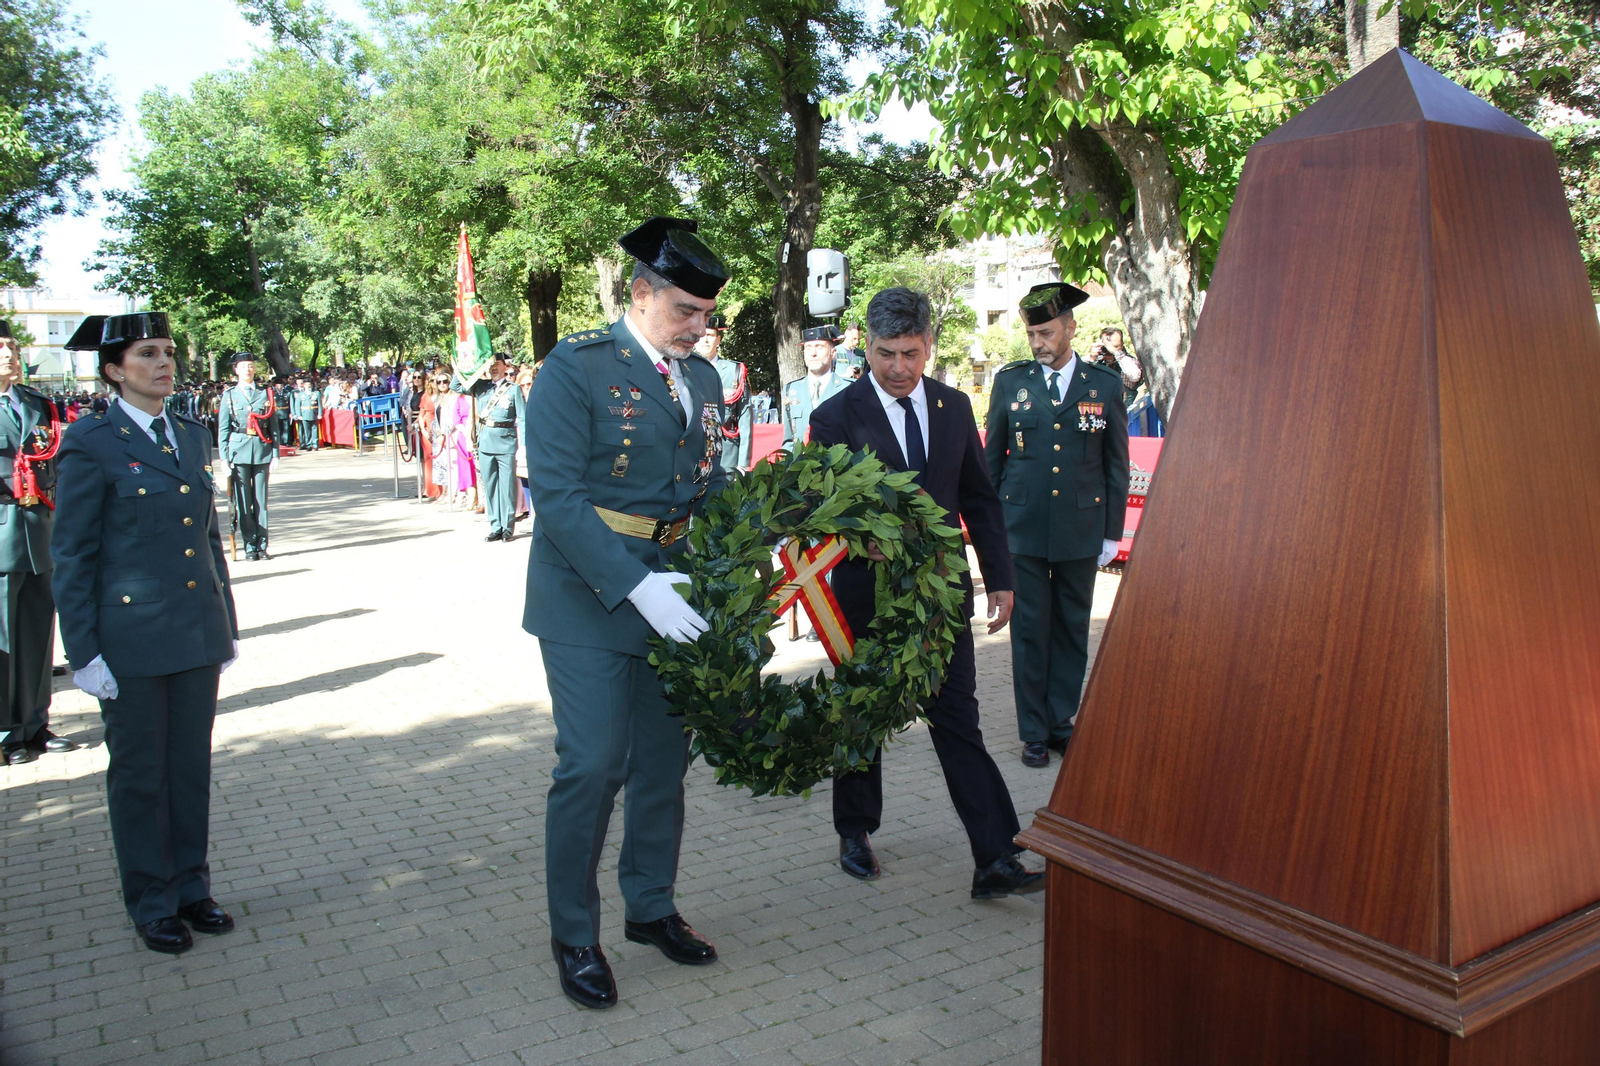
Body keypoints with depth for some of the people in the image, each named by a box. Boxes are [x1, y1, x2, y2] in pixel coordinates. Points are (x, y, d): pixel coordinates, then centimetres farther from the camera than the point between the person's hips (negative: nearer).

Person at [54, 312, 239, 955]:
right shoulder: (91, 443, -8)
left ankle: (191, 888, 28)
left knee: (192, 765, 13)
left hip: (197, 633, 5)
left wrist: (227, 624, 14)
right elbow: (71, 556, -7)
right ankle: (151, 906, 22)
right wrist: (83, 652, -10)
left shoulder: (192, 437, 9)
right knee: (139, 774, 8)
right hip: (131, 638, -5)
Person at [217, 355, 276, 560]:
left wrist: (275, 454, 2)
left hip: (262, 451, 1)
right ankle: (250, 545, 7)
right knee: (243, 502, 1)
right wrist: (224, 457, -2)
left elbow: (273, 427, 9)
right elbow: (223, 430, 5)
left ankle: (262, 545, 8)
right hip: (239, 452, -1)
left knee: (261, 500, 3)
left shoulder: (265, 395, 9)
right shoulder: (229, 396, 8)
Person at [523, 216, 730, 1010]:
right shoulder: (575, 367, -13)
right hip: (590, 600, -6)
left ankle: (651, 907, 35)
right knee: (591, 767, -2)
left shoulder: (702, 378, 8)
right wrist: (633, 585, -27)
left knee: (663, 760, 15)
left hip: (674, 597, 6)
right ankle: (574, 935, 19)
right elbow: (556, 497, -19)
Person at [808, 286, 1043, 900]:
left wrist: (999, 579, 6)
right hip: (867, 593, -2)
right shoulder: (836, 418, -7)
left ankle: (996, 861, 3)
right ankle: (855, 831, 35)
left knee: (959, 722, 0)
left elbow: (979, 499, 10)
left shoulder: (954, 408, 5)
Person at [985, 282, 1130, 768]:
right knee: (1029, 631, 4)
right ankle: (1034, 732, 15)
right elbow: (991, 456, 8)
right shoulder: (1010, 380, 3)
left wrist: (1112, 531, 4)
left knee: (1072, 630, 9)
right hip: (1023, 527, -1)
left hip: (1081, 529, 1)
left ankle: (1061, 722, 23)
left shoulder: (1105, 384, 3)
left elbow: (1117, 464, 7)